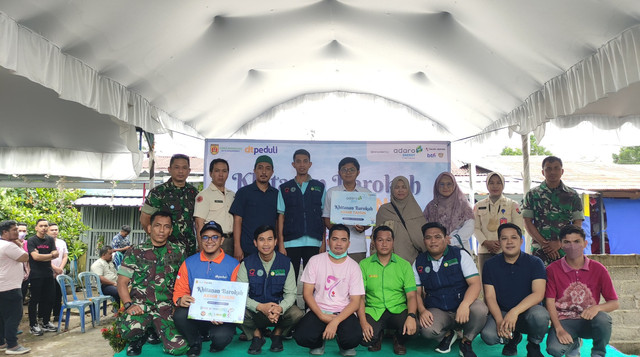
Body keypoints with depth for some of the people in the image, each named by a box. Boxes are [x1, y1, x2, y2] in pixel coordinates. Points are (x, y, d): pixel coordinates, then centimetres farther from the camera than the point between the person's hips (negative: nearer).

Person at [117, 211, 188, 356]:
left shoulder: (177, 252, 11)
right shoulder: (135, 252, 7)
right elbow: (122, 282, 4)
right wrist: (129, 305, -11)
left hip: (165, 308, 2)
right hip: (140, 305, -2)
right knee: (130, 329, -37)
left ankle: (154, 333, 16)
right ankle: (138, 339, 4)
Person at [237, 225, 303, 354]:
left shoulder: (286, 263, -3)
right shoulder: (247, 264, -5)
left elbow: (290, 294, -4)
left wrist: (280, 308, -27)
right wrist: (261, 307, -28)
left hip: (279, 308, 1)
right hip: (255, 310, 0)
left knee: (297, 314, -30)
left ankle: (277, 333, 7)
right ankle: (257, 334, 3)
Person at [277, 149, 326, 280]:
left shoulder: (319, 187, 11)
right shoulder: (284, 188, 10)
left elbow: (324, 216, 10)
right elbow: (281, 217, 7)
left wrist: (324, 242, 2)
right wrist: (281, 244, -1)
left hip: (314, 242, 0)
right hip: (291, 242, 0)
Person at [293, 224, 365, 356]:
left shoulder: (353, 266, -1)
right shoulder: (315, 261, 0)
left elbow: (355, 301, -5)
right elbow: (307, 293, 0)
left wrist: (335, 321, -20)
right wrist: (321, 316, -14)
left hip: (343, 312, 0)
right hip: (318, 310, 0)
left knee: (354, 338, -31)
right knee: (301, 337, -28)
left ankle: (344, 345, 8)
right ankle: (319, 342, 9)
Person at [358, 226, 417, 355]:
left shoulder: (404, 265, 4)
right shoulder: (364, 264, 2)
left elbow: (411, 296, -3)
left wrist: (411, 315, -24)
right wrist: (363, 322, -17)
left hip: (398, 310, 1)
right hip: (373, 311, -1)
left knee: (412, 326, -31)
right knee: (366, 338, -29)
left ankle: (399, 340, 8)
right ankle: (377, 336, 12)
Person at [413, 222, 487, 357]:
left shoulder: (460, 254, -2)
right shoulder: (419, 263, 6)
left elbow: (475, 283, -11)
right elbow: (416, 292, 7)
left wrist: (464, 305, -29)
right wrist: (422, 311, -15)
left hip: (462, 306, -1)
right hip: (437, 311, 1)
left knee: (480, 309, -34)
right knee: (426, 329, -31)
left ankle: (466, 342, -3)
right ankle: (448, 335, 7)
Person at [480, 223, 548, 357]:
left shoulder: (535, 263, -4)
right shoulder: (491, 265, 1)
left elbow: (538, 294, -16)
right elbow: (490, 296, -4)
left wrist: (515, 312, -31)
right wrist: (499, 320, -23)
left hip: (527, 311, -1)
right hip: (501, 312, 2)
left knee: (540, 315, -36)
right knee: (487, 335, -28)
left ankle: (533, 346, -1)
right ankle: (514, 337, 10)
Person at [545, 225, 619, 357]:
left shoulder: (598, 269, 0)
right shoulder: (552, 269, -3)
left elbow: (615, 303, 0)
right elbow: (550, 302, -5)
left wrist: (597, 307, -23)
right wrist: (559, 329, -18)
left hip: (589, 321, 1)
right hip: (564, 321, -1)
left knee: (603, 318, -35)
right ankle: (573, 344, 10)